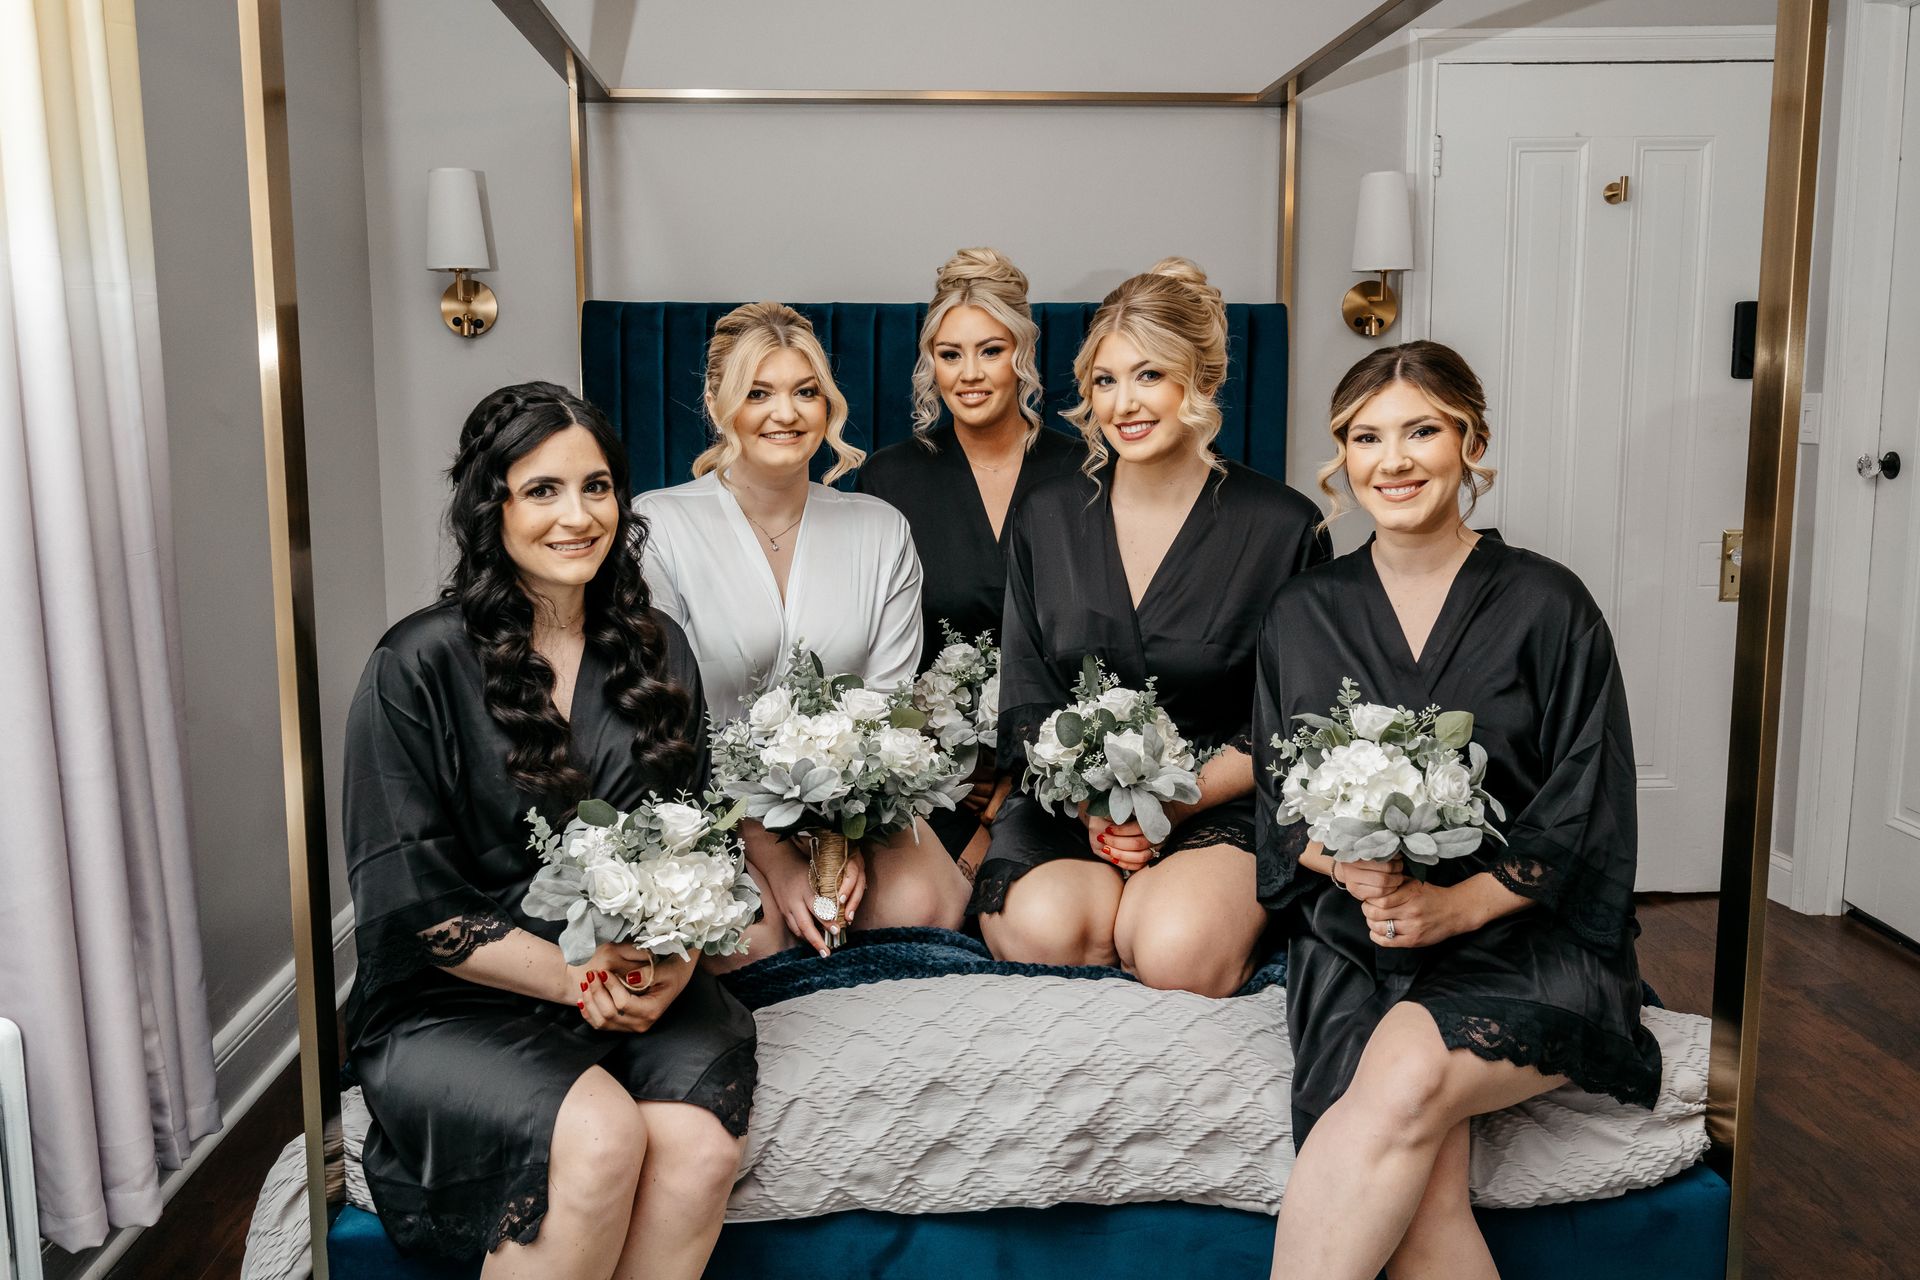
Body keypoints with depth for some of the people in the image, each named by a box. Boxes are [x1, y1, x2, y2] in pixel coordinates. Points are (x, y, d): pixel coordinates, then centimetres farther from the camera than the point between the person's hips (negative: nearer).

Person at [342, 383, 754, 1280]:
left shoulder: (656, 650, 8)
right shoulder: (418, 667, -7)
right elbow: (410, 903, -8)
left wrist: (674, 960, -10)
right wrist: (574, 976, -16)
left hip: (633, 983, 4)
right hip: (454, 1003, -3)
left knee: (701, 1148, -26)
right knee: (600, 1136, -31)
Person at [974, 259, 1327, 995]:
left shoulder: (1283, 527, -3)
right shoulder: (1046, 519, 6)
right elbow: (1025, 705, 6)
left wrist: (1173, 803, -14)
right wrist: (1092, 805, -11)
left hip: (1218, 804, -1)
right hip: (1068, 796, 2)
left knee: (1179, 954, -29)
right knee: (1044, 933, -28)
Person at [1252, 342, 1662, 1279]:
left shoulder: (1546, 605, 3)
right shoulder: (1302, 614, 12)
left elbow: (1586, 818, 0)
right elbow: (1278, 806, 11)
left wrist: (1461, 902, -14)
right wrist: (1349, 866, -10)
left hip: (1522, 933, -1)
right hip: (1354, 939, 2)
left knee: (1407, 1077, -32)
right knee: (1422, 1193, -26)